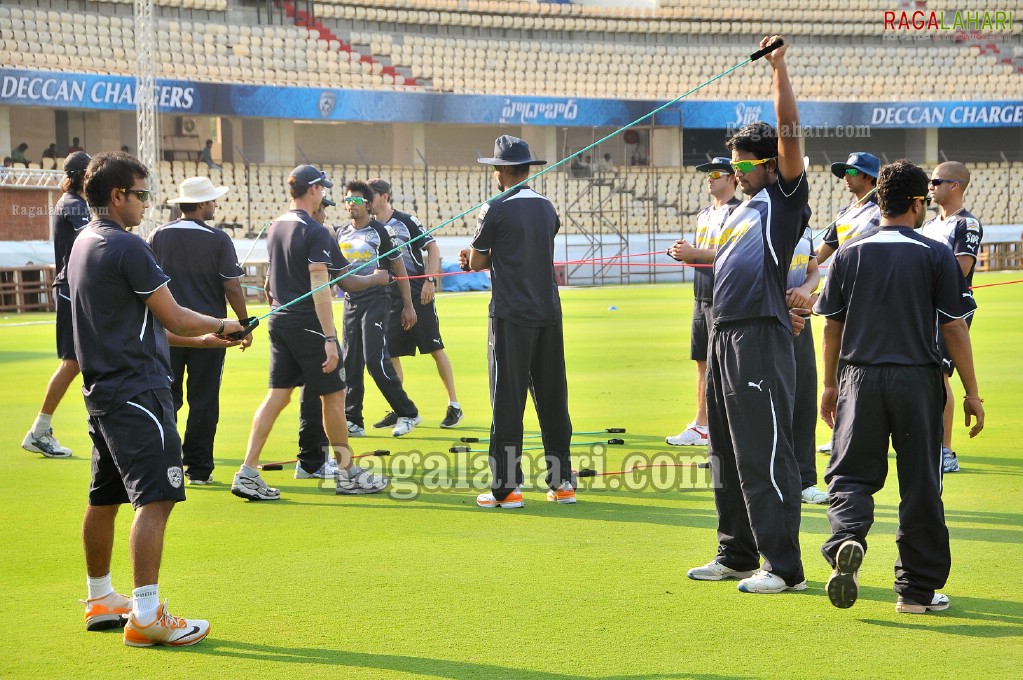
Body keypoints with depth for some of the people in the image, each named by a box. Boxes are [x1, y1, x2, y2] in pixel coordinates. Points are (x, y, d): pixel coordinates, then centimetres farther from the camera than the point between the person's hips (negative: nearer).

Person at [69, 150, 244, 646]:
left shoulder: (84, 244, 16)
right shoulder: (126, 247, -14)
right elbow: (173, 317, -12)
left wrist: (204, 340, 18)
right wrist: (219, 325, 7)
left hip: (102, 390, 10)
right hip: (136, 390, -10)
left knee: (104, 499, 17)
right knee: (155, 497, -13)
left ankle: (101, 601, 28)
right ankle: (146, 617, -17)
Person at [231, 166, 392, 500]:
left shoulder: (275, 227, 11)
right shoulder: (315, 232, -14)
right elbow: (319, 288, -21)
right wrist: (329, 339, -23)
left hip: (279, 321, 8)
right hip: (307, 323, -8)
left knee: (277, 395, 7)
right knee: (333, 395, 3)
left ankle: (247, 474, -1)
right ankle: (347, 474, 13)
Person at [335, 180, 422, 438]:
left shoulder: (378, 231, -4)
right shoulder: (339, 233, 11)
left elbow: (399, 269, -1)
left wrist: (408, 306, -3)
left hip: (376, 300, -6)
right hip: (350, 302, 6)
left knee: (375, 359, -15)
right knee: (350, 363, 4)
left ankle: (408, 413, -5)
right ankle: (353, 421, 10)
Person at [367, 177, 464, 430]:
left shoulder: (406, 221, -6)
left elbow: (433, 248, -6)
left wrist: (430, 280, -15)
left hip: (418, 293, -6)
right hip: (389, 297, 6)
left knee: (434, 347, -4)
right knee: (390, 352, 3)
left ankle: (454, 405, 4)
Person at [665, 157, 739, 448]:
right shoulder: (704, 215, 19)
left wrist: (694, 252, -21)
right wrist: (684, 252, 0)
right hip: (702, 298, 9)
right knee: (702, 362, 11)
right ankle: (701, 426, 17)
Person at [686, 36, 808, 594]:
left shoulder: (786, 197, -2)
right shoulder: (743, 211, 22)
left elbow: (789, 130, -15)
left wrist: (779, 69, -16)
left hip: (761, 338, -9)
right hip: (724, 337, 9)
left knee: (765, 456, -10)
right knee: (727, 456, 14)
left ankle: (785, 568, -7)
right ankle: (736, 555, 24)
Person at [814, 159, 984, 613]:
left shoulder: (849, 255, 5)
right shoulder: (936, 256, -2)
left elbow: (832, 325, 8)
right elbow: (954, 328, -3)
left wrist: (830, 385, 18)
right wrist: (971, 392, 3)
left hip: (860, 376, 2)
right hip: (918, 380, -2)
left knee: (851, 473, 7)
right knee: (921, 485, 6)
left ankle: (846, 540, -24)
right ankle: (918, 589, 11)